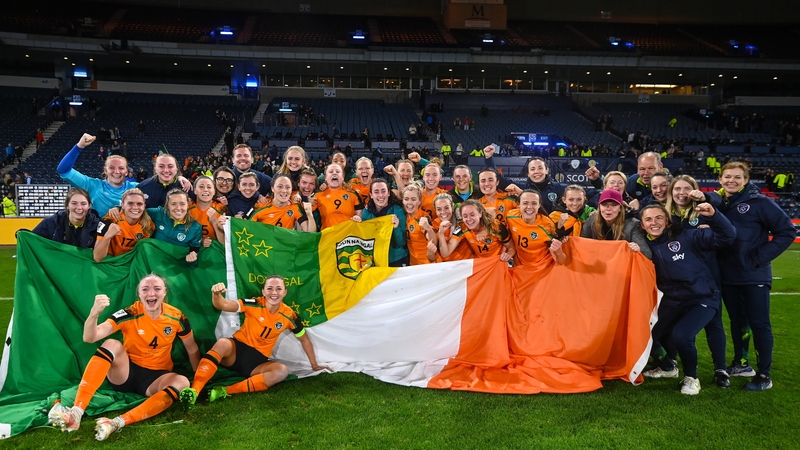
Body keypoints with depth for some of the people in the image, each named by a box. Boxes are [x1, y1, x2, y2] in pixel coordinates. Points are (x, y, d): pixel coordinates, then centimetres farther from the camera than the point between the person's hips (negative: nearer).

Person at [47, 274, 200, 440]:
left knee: (183, 383, -32)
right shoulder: (130, 314, -15)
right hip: (126, 373, -1)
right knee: (112, 344, -30)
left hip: (156, 378, 1)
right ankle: (76, 412, -38)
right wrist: (94, 313, -45)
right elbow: (90, 338, -26)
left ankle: (117, 423, -45)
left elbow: (192, 349, 5)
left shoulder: (176, 317, -9)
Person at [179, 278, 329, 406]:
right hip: (237, 350, -3)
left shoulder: (289, 315, -5)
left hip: (257, 361, 3)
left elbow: (304, 339, 10)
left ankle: (226, 391, -35)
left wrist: (314, 364, 13)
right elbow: (223, 305, -26)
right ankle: (194, 390, -44)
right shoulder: (254, 305, -13)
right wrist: (216, 294, -49)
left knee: (282, 371, -28)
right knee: (223, 343, -36)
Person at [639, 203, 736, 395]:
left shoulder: (685, 237, -12)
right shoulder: (645, 247, 1)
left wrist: (714, 215, -32)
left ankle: (691, 377, 3)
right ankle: (667, 366, 30)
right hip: (672, 301, 5)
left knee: (681, 334, -26)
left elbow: (726, 237, -15)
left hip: (702, 299, -5)